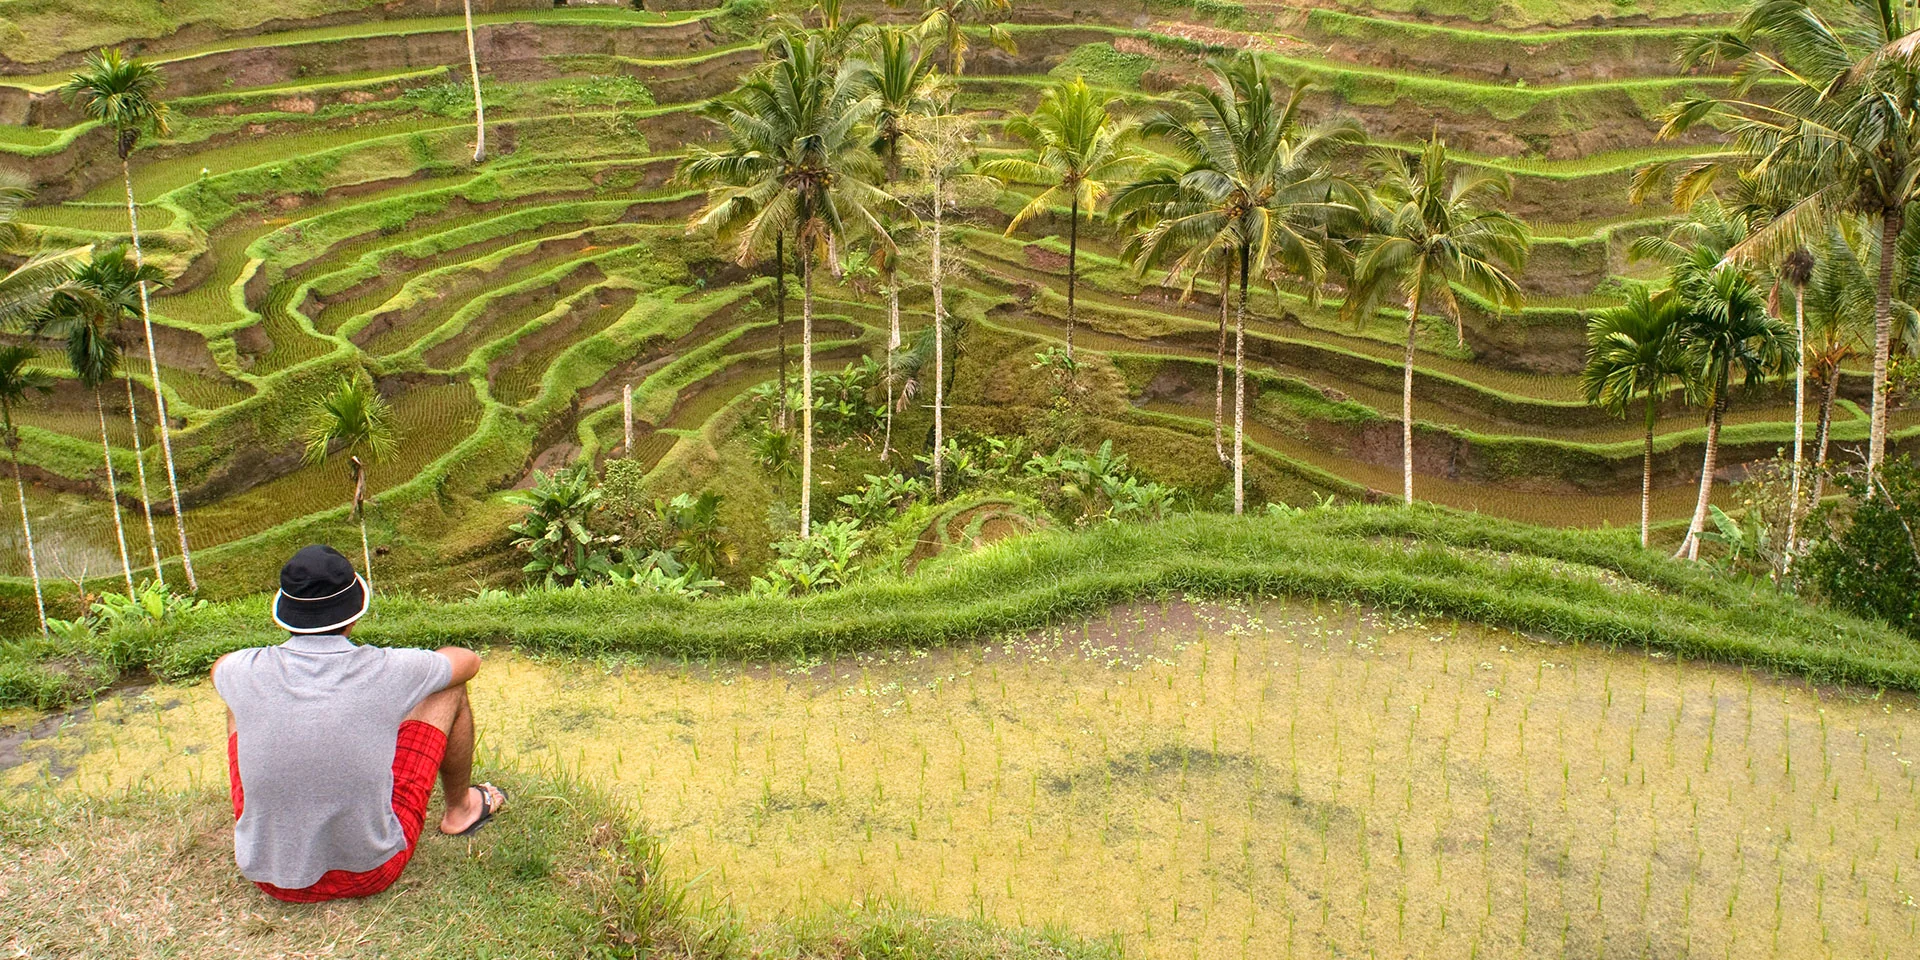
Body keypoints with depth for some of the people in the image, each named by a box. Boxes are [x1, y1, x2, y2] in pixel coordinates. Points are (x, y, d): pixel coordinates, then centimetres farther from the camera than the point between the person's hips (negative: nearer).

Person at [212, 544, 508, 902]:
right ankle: (461, 810, 34)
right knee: (449, 689, 8)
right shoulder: (385, 671, -18)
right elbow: (469, 660, 6)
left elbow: (219, 667, 16)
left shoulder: (249, 673, -14)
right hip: (369, 873, -2)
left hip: (270, 878, 2)